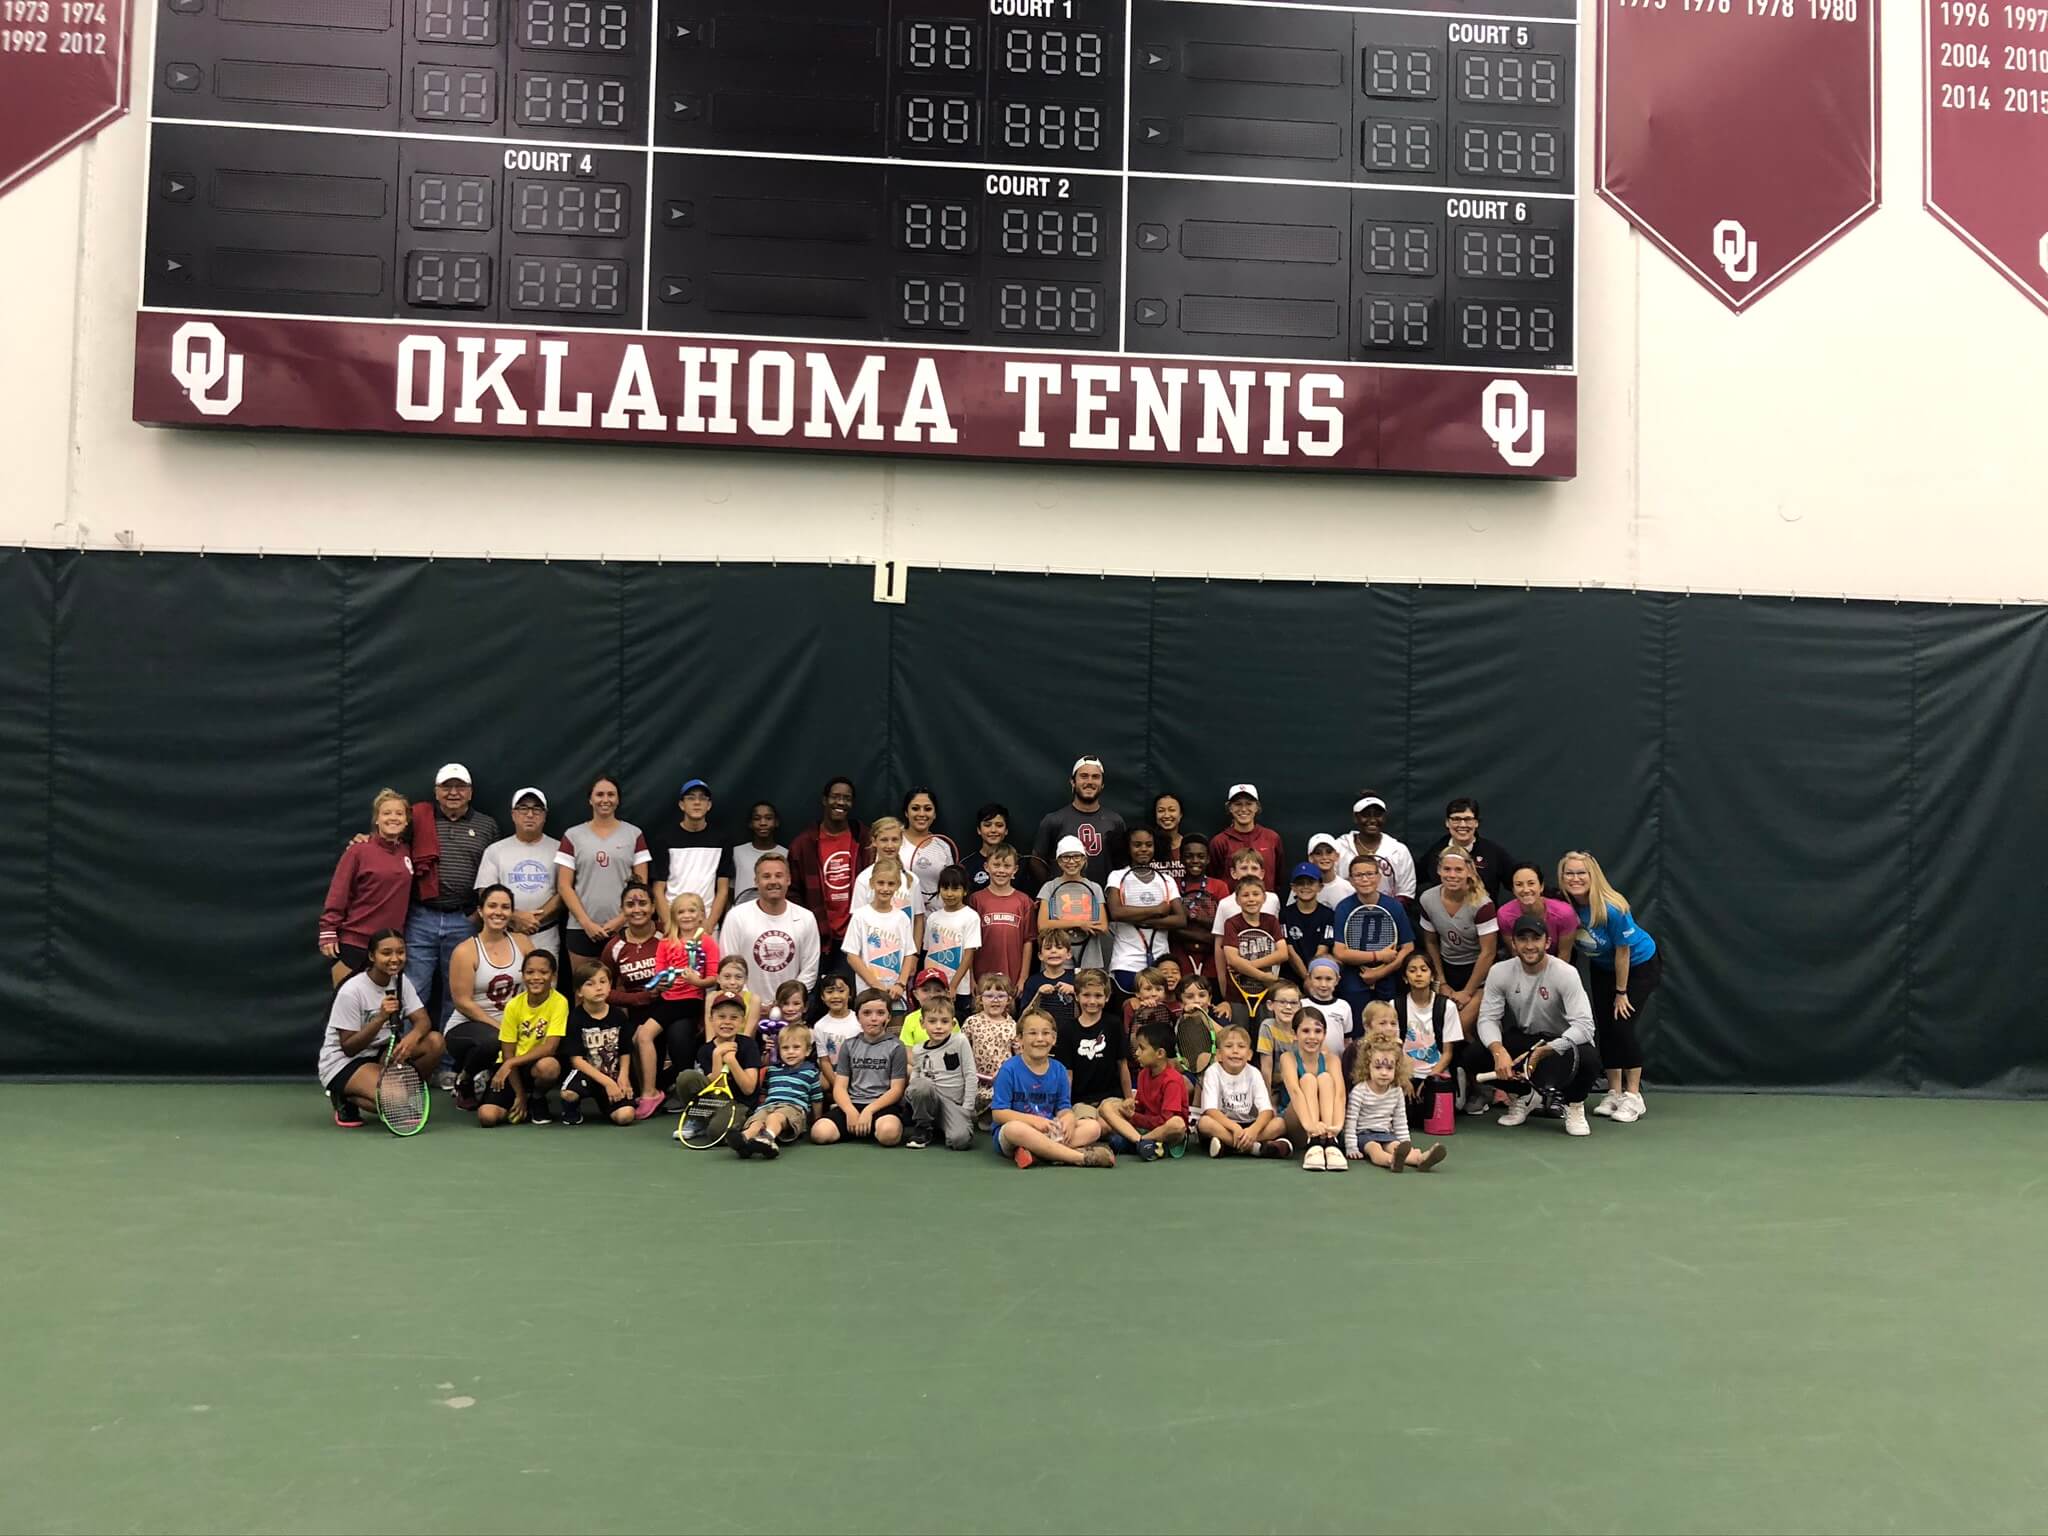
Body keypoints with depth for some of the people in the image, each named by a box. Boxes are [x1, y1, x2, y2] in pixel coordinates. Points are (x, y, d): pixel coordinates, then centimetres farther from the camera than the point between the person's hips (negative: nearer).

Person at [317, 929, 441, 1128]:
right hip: (342, 1062, -6)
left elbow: (423, 1020, -8)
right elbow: (349, 1048, -18)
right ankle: (347, 1098, -2)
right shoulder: (352, 991, -19)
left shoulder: (401, 981, 0)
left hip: (380, 1055, 6)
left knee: (434, 1041, -18)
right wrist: (381, 1018, -31)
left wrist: (412, 1037, -32)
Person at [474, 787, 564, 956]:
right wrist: (516, 916, -13)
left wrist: (536, 919, -12)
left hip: (545, 938, 0)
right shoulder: (495, 851, 8)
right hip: (505, 936, 1)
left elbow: (564, 893, -1)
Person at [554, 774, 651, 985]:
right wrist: (586, 922, -7)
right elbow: (564, 885, 3)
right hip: (582, 929, 0)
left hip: (623, 929, 0)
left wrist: (621, 920, -7)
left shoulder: (633, 834, 7)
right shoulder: (573, 836, 6)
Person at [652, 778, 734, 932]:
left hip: (708, 926, 1)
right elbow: (659, 889, 2)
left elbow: (723, 890, 4)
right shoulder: (668, 839, 3)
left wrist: (709, 924, -8)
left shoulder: (720, 840, 6)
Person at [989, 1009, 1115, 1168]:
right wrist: (1033, 1120, -22)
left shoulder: (1059, 1070, 7)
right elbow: (998, 1113, -11)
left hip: (1048, 1133, 5)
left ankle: (1035, 1153, -32)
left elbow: (1064, 1107, 7)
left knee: (1093, 1127, -13)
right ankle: (1081, 1157, -38)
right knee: (1015, 1128, -40)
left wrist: (1068, 1118, -18)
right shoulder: (1010, 1069, -7)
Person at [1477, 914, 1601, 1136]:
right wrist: (1499, 1051, -35)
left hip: (1562, 1042, -3)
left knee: (1588, 1060, -37)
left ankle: (1574, 1105, -1)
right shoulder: (1500, 973, -11)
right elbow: (1487, 1019, -13)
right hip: (1523, 1038, 3)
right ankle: (1525, 1095, 7)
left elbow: (1584, 1026, -30)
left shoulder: (1565, 974, -22)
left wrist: (1541, 1053, -38)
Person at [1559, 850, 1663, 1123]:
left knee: (1621, 1025, -12)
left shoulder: (1612, 910, -34)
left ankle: (1633, 1096, -2)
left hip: (1639, 965, -5)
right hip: (1602, 967, 5)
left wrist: (1621, 993, -15)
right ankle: (1614, 1093, 14)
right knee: (1603, 1027, 2)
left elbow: (1623, 952, -24)